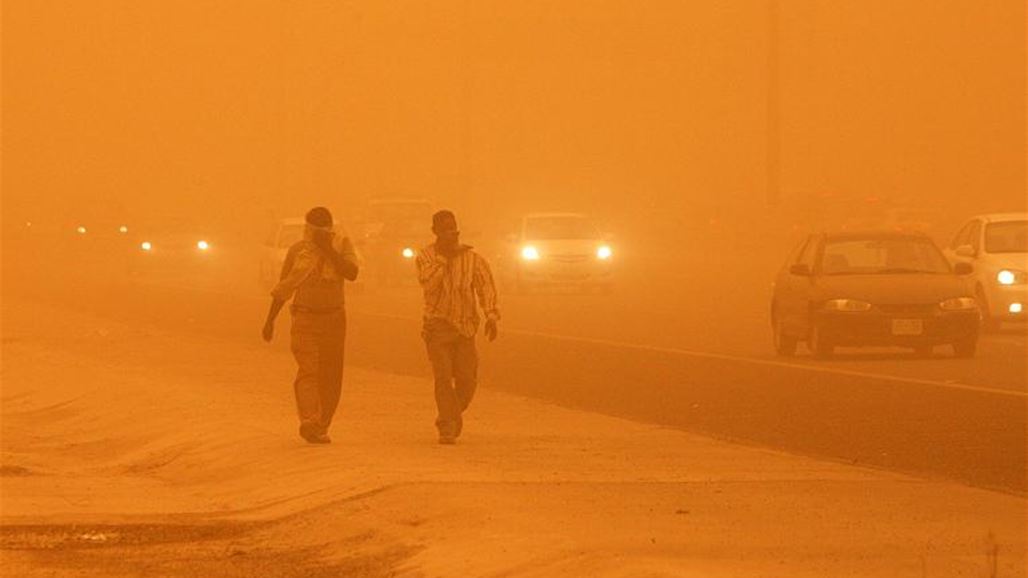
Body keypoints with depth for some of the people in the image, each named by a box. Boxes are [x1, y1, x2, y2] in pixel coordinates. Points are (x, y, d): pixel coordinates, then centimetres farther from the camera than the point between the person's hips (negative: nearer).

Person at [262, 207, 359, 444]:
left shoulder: (342, 244, 2)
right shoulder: (298, 250, 2)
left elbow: (352, 273, -16)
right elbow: (283, 287, 10)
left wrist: (328, 249, -19)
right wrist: (270, 320, 9)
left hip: (334, 317, 2)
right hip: (305, 317, -2)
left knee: (330, 376, 3)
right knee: (308, 369, -18)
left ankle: (321, 428, 11)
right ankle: (308, 421, -33)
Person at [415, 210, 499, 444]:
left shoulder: (471, 257, 5)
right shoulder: (426, 256, 1)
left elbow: (485, 285, 0)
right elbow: (428, 284, -16)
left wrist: (491, 315, -12)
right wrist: (443, 259, -16)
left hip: (465, 326, 2)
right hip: (438, 325, -2)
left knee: (467, 378, 0)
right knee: (443, 377, -11)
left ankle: (453, 415, 26)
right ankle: (447, 427, -9)